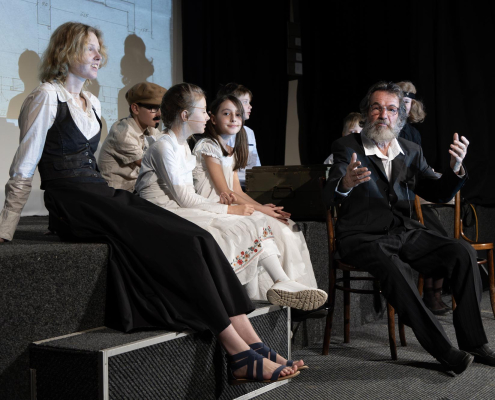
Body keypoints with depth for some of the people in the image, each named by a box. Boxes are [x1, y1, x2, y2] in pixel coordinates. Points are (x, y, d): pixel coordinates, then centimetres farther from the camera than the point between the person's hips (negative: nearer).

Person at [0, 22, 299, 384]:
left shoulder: (93, 103, 21)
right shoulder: (47, 97, -2)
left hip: (103, 196, 7)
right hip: (74, 206, -7)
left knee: (198, 239, -15)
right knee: (184, 245, -23)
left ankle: (254, 348, -21)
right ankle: (241, 356, -22)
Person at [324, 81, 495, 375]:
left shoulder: (411, 151, 15)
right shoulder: (347, 148, -1)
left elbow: (439, 194, 12)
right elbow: (330, 197, -16)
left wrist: (455, 168, -10)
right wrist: (345, 184, -42)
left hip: (406, 233, 5)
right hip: (364, 238, -5)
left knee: (463, 253, -19)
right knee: (395, 268, -36)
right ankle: (443, 350, -28)